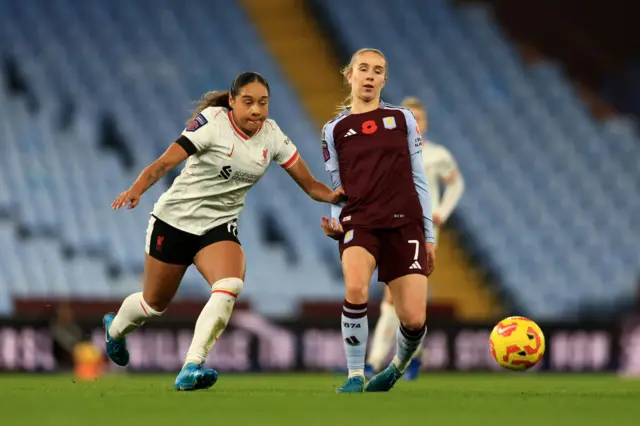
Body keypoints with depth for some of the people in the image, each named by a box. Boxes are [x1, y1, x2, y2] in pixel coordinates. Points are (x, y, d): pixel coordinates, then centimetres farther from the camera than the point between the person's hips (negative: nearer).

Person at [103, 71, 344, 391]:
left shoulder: (272, 135, -4)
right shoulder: (212, 122, -19)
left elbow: (309, 184, -2)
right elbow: (164, 163, -27)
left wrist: (334, 195, -22)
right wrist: (136, 190, -43)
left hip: (219, 226, 3)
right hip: (175, 219, -3)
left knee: (230, 287, -27)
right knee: (155, 303, 11)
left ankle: (190, 369, -29)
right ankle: (115, 327, 47)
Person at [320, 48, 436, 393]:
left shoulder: (402, 119, 11)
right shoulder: (334, 130, 11)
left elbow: (418, 179, 12)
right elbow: (337, 189, 13)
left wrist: (429, 235, 9)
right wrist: (335, 223, -7)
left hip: (405, 223, 1)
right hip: (359, 222, -1)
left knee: (414, 320, -10)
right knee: (356, 288, -33)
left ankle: (398, 367, 25)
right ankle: (355, 376, -17)